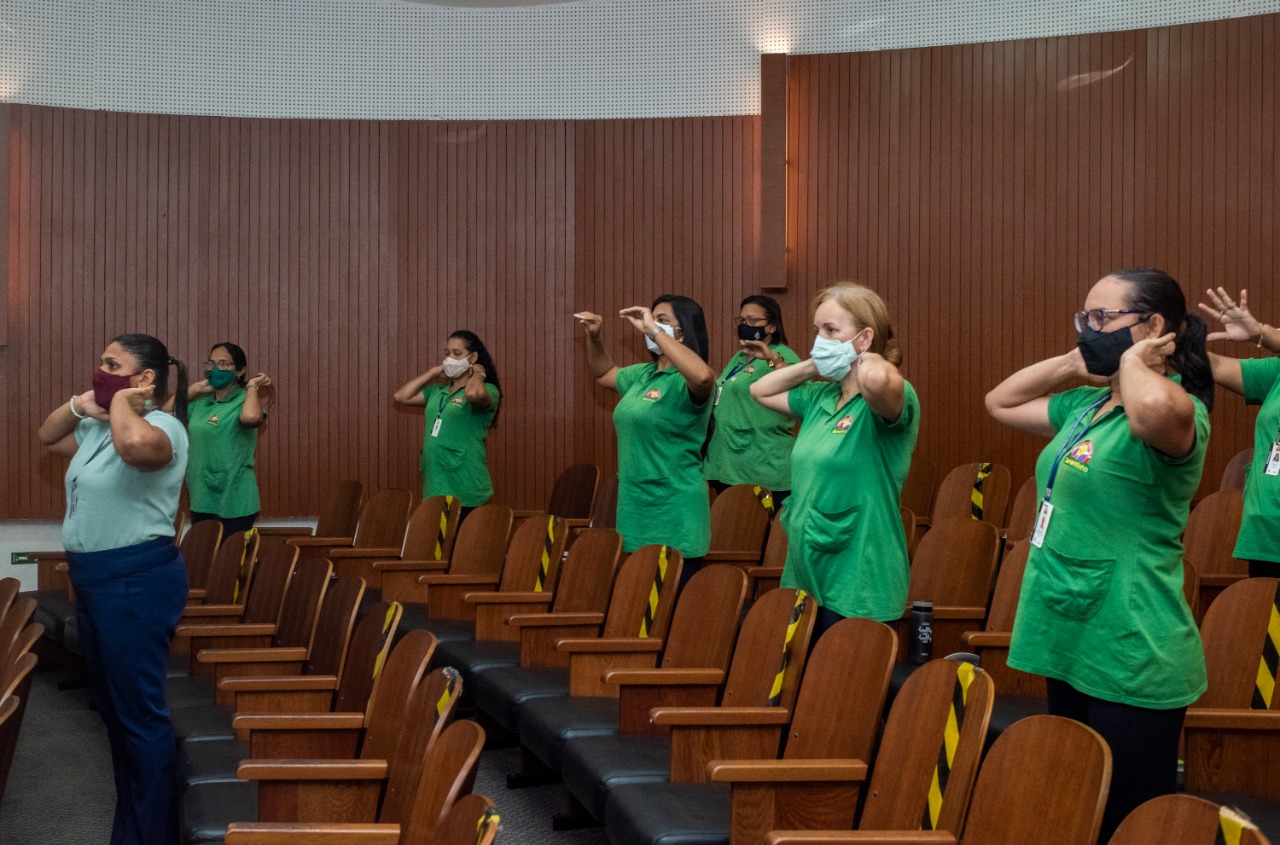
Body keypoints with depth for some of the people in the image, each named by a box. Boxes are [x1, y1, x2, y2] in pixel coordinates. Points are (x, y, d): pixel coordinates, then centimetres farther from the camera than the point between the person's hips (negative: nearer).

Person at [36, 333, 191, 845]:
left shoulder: (163, 427, -17)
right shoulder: (98, 426, 13)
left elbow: (135, 444, -42)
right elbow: (47, 438, 29)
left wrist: (121, 399, -21)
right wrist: (77, 405, 9)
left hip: (136, 578, -10)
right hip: (95, 578, 10)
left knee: (139, 713, -5)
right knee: (112, 706, 18)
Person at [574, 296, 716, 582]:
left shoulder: (686, 382, -15)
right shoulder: (643, 374, 11)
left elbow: (704, 375, -39)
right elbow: (604, 373, 30)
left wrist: (653, 330, -32)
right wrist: (593, 336, 10)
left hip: (673, 516, -8)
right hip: (634, 507, 8)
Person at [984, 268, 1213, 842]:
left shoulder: (1178, 411, -17)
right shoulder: (1086, 404, 11)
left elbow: (1155, 408, -43)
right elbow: (1000, 403, 24)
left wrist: (1132, 361, -21)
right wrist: (1071, 363, 9)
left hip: (1129, 666, -9)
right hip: (1070, 646, 9)